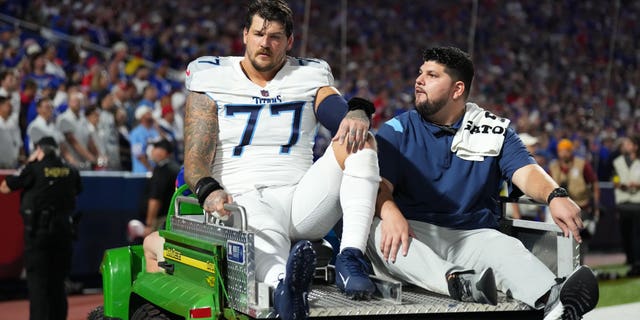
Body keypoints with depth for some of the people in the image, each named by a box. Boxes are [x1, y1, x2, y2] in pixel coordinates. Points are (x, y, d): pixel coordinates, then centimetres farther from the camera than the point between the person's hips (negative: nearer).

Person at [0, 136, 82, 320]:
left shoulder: (34, 169, -9)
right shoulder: (70, 171, 4)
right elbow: (78, 190, 25)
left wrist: (28, 165, 5)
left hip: (38, 230, -4)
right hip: (63, 229, 4)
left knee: (37, 279, -2)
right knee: (57, 279, 14)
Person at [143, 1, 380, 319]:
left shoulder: (310, 76, 17)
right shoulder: (211, 80, 11)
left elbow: (339, 112, -4)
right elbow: (195, 159, 2)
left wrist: (357, 114, -30)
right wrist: (209, 191, -21)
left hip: (301, 198, 3)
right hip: (244, 200, -3)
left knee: (358, 140, -22)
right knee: (265, 236, -40)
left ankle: (350, 258, -36)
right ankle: (283, 282, -74)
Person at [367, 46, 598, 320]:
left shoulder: (494, 131, 13)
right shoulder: (397, 130, 12)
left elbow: (525, 172, -2)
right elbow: (379, 183, -2)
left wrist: (555, 195, -27)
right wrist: (390, 213, -28)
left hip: (472, 236, 1)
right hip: (413, 231, 0)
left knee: (504, 248, -32)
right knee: (376, 230, -33)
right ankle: (457, 282, -55)